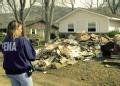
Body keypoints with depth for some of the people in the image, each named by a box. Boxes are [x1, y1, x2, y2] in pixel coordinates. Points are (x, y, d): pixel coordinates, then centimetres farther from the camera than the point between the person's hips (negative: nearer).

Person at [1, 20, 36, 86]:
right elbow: (32, 56, -12)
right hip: (23, 72, -6)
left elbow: (6, 55, 12)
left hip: (10, 72, 6)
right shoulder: (22, 40, -16)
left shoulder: (5, 41, 1)